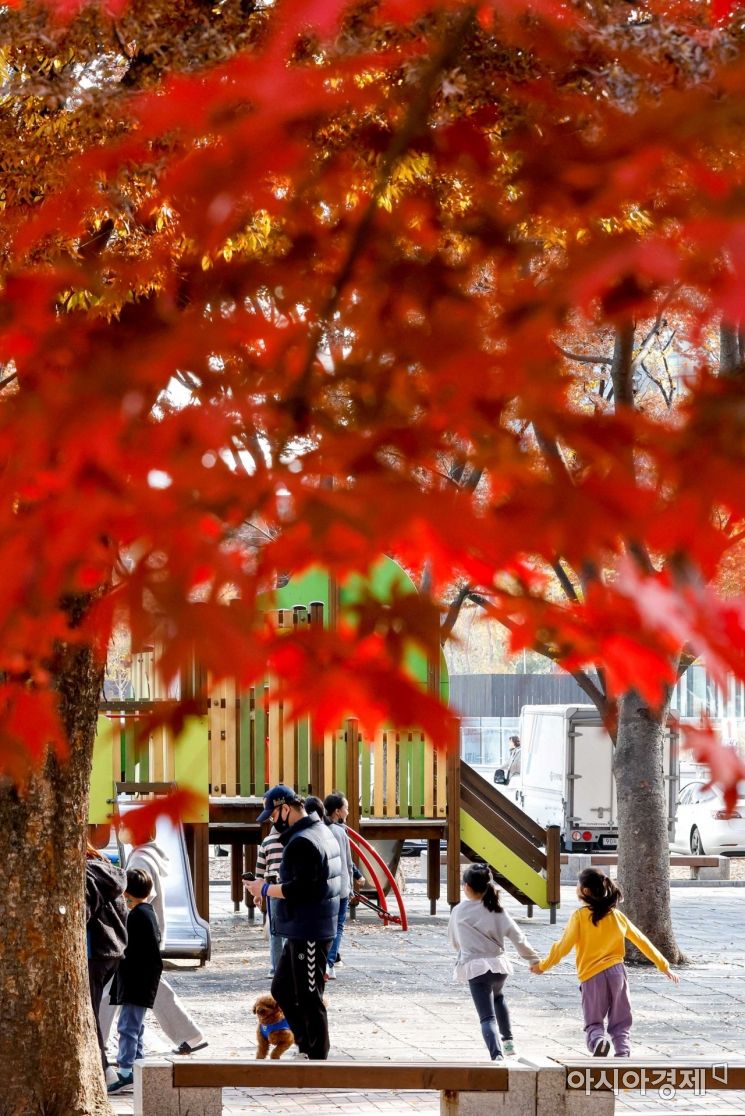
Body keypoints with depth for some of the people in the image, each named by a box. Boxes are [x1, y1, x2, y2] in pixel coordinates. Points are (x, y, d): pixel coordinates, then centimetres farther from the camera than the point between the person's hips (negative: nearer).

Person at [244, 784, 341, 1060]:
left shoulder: (302, 842, -19)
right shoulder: (321, 832, 14)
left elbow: (303, 889, -26)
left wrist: (266, 889, -13)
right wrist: (269, 887, 12)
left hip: (308, 934, -11)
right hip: (301, 931, 11)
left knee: (309, 999, -3)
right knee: (281, 990, 17)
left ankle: (317, 1058, 3)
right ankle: (307, 1047, 22)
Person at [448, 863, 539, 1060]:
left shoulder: (458, 912, -1)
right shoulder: (496, 911, 1)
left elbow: (454, 941, 13)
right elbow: (517, 937, -2)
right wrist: (533, 959, 8)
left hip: (475, 968, -4)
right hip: (498, 965, 4)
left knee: (487, 1017, -10)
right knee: (497, 997, 36)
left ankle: (497, 1054, -30)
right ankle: (508, 1041, 37)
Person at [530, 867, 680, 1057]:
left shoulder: (580, 916, -5)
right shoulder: (618, 916, 8)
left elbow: (563, 946, -7)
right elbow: (642, 942, 12)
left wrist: (543, 966, 7)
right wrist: (664, 967, 21)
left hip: (591, 977, -3)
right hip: (617, 972, 3)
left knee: (593, 1023, 6)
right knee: (620, 1023, 11)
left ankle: (597, 1041, -26)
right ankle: (623, 1052, -11)